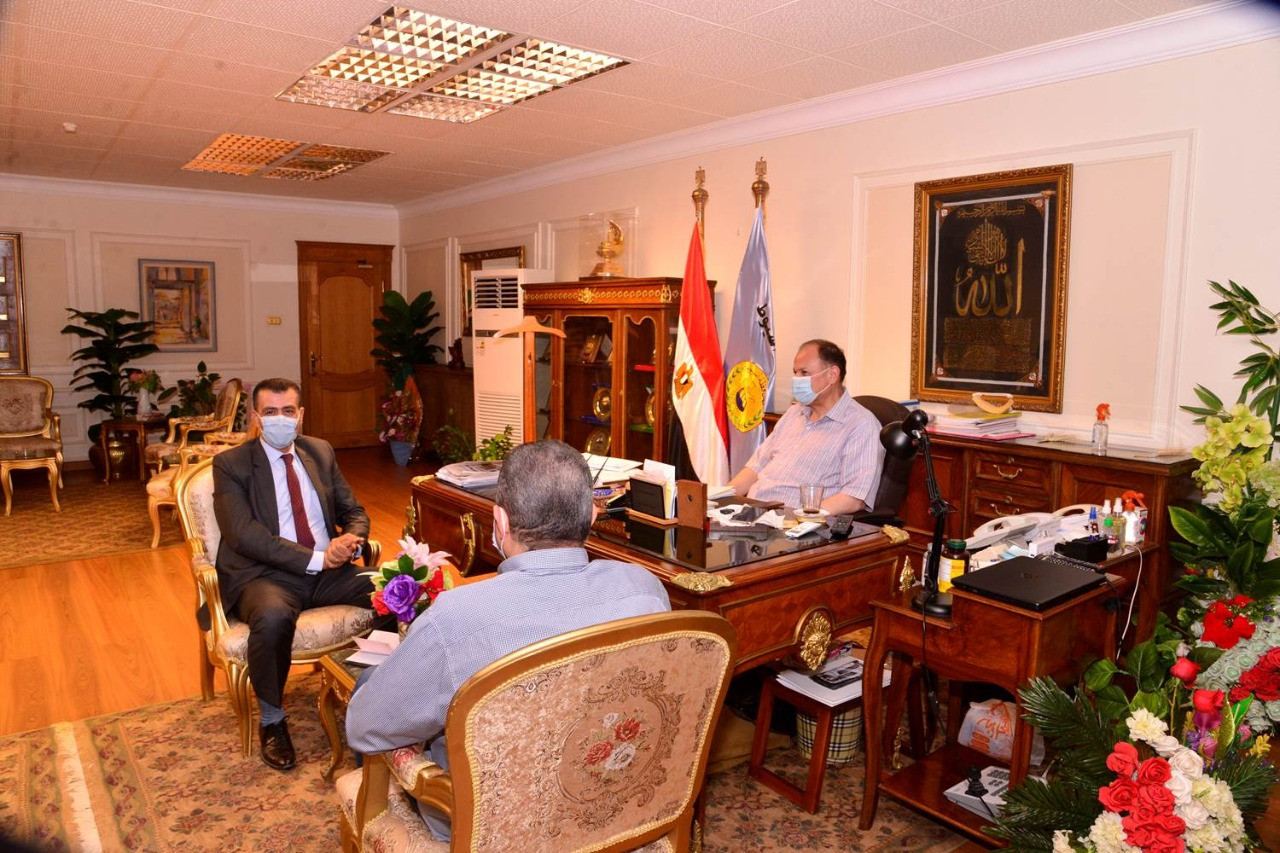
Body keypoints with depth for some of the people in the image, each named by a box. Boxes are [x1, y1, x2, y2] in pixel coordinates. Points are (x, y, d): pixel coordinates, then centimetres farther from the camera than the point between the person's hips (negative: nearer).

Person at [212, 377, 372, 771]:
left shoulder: (320, 452, 15)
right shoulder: (231, 464, 0)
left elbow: (354, 511, 16)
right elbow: (244, 535, -13)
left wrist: (350, 540, -9)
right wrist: (316, 558, -21)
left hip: (329, 569, 4)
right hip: (265, 575, -4)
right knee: (273, 617, -38)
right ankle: (272, 721, -12)